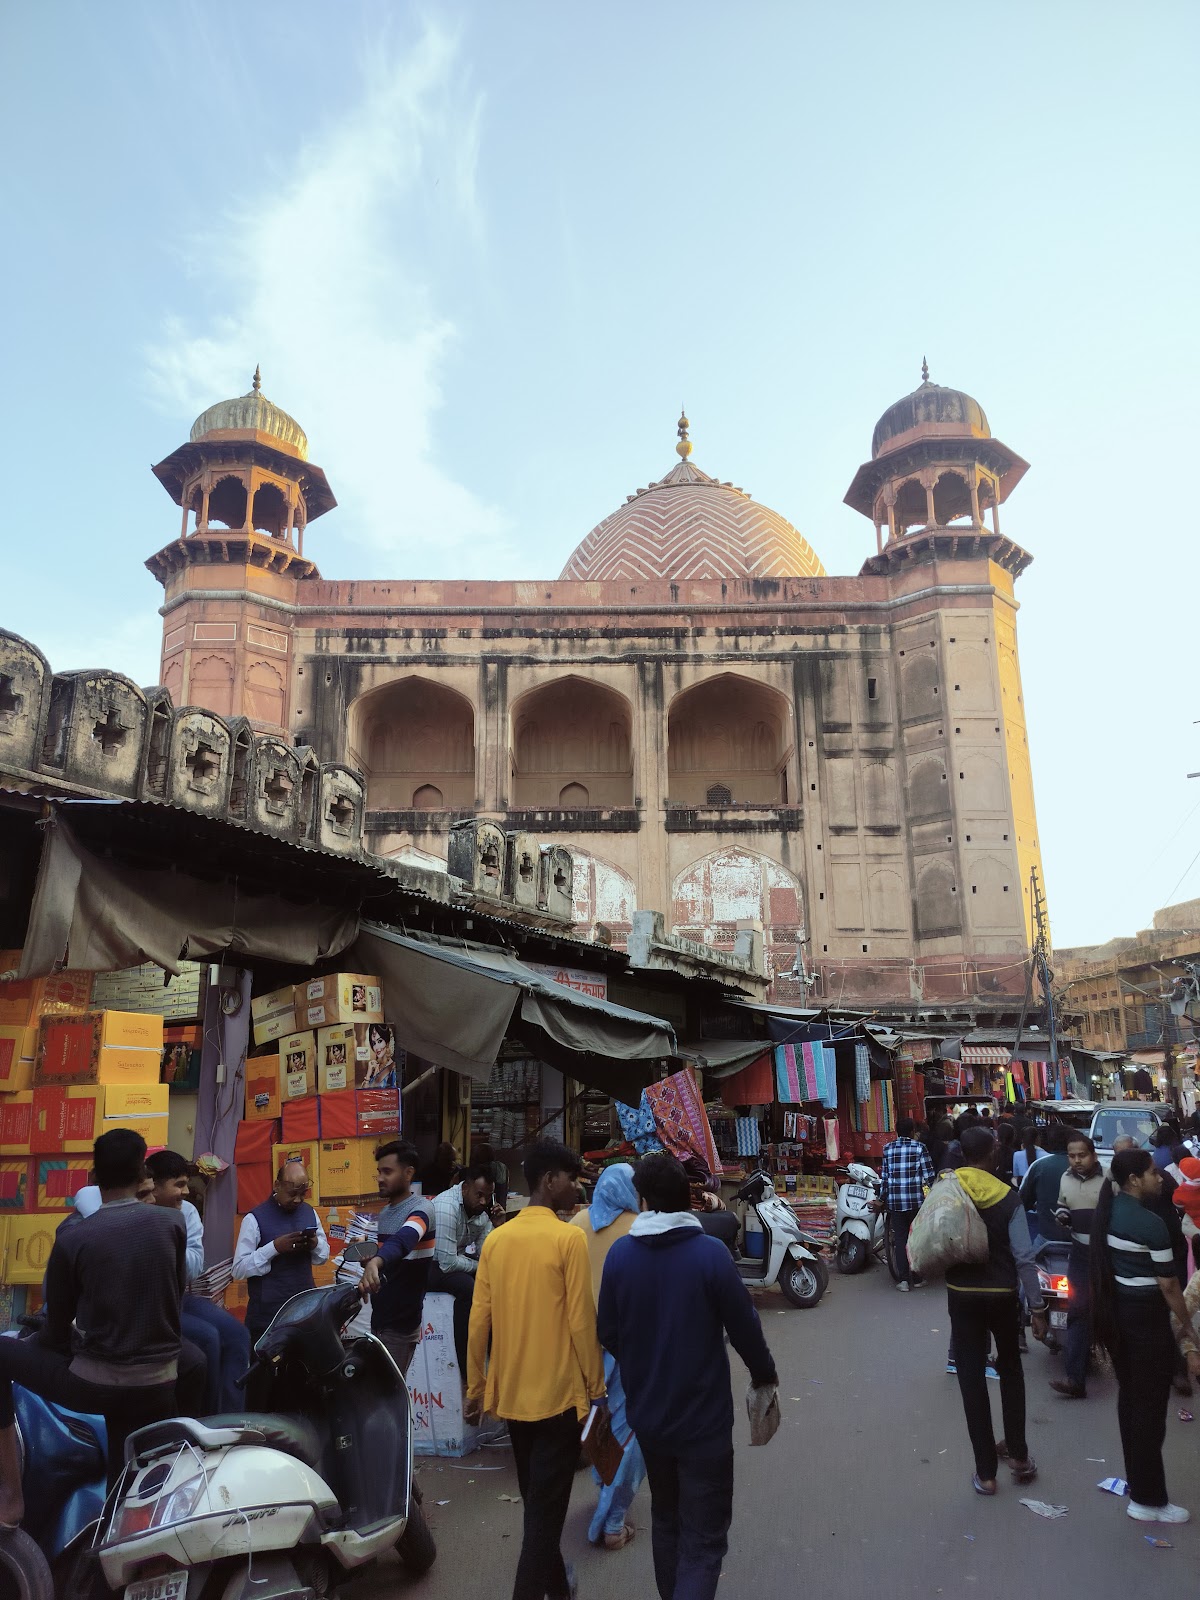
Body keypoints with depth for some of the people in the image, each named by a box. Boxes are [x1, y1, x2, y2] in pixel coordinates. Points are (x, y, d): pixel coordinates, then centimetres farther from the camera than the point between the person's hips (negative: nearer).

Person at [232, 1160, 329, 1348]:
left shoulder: (309, 1213, 6)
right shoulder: (255, 1219, -11)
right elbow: (239, 1269, -14)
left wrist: (315, 1244, -9)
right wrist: (274, 1248, -24)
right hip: (267, 1313, -5)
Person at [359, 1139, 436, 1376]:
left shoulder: (420, 1207, -17)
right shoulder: (385, 1211, 10)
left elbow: (404, 1240, -39)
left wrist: (376, 1262, -56)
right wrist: (370, 1259, 6)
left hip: (401, 1323, -8)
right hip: (380, 1317, 8)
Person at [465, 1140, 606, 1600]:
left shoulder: (496, 1239, 0)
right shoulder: (568, 1238, -16)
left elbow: (478, 1320, 2)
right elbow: (581, 1321, -16)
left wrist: (475, 1387, 11)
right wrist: (597, 1389, -4)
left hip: (510, 1392, 6)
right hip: (558, 1393, -6)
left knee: (534, 1500, 24)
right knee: (547, 1508, 5)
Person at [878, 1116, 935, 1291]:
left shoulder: (887, 1149, 4)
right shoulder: (919, 1148, -3)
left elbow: (884, 1177, 6)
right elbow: (928, 1175, -5)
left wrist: (881, 1199, 15)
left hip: (895, 1202, 2)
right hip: (917, 1201, -2)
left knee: (900, 1239, 7)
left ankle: (903, 1279, 3)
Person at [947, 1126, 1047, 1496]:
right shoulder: (1007, 1198, -11)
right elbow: (1024, 1258, -12)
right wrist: (1037, 1306, -5)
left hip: (961, 1295, 0)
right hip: (1002, 1294, 0)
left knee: (972, 1379, 6)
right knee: (1010, 1370, 22)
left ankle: (986, 1472, 10)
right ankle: (1019, 1456, 25)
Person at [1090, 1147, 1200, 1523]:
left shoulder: (1108, 1211, 3)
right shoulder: (1150, 1224, -21)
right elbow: (1168, 1285, -16)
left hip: (1114, 1310, 8)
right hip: (1145, 1318, -8)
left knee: (1129, 1396, 19)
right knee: (1150, 1406, 2)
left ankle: (1135, 1477, 33)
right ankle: (1147, 1500, 11)